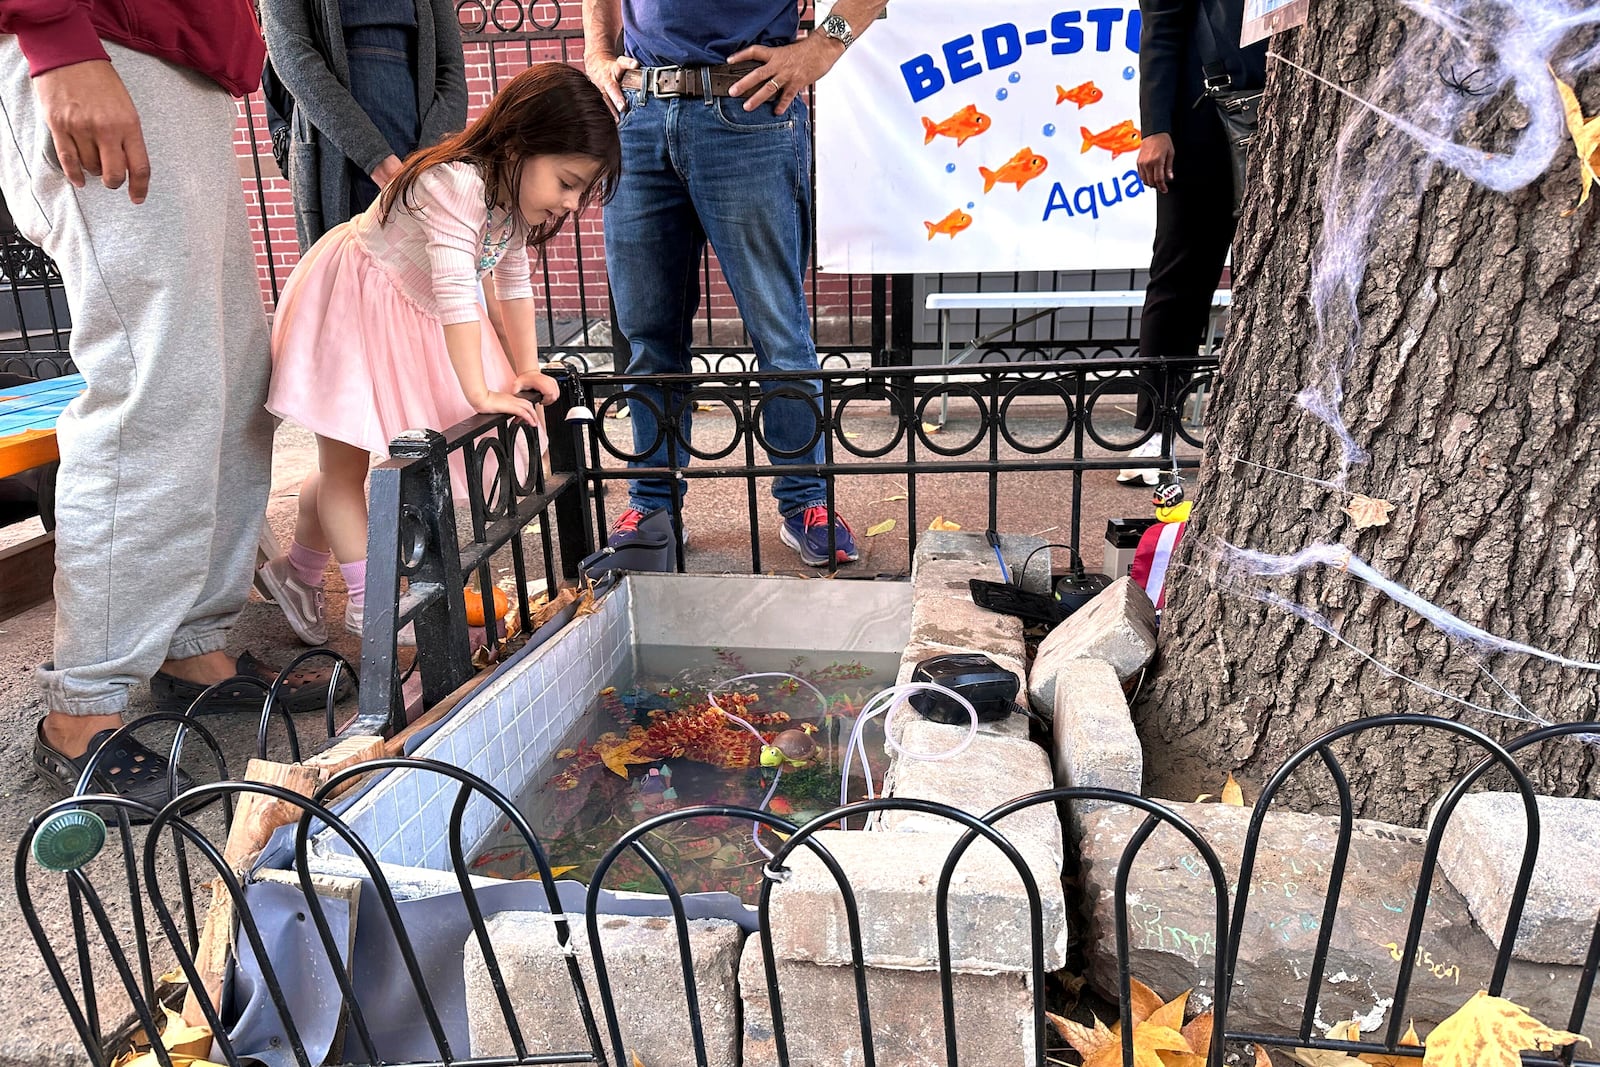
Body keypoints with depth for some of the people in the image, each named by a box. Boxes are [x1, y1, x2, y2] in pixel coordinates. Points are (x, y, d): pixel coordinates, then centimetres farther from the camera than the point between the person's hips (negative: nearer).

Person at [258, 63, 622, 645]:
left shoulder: (512, 195, -3)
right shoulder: (456, 184, -32)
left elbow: (515, 283, 6)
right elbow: (456, 294, -38)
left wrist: (526, 368, 4)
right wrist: (480, 392, -38)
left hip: (409, 314, 9)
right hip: (350, 303, -8)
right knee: (346, 461, -2)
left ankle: (300, 569, 29)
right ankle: (367, 600, 4)